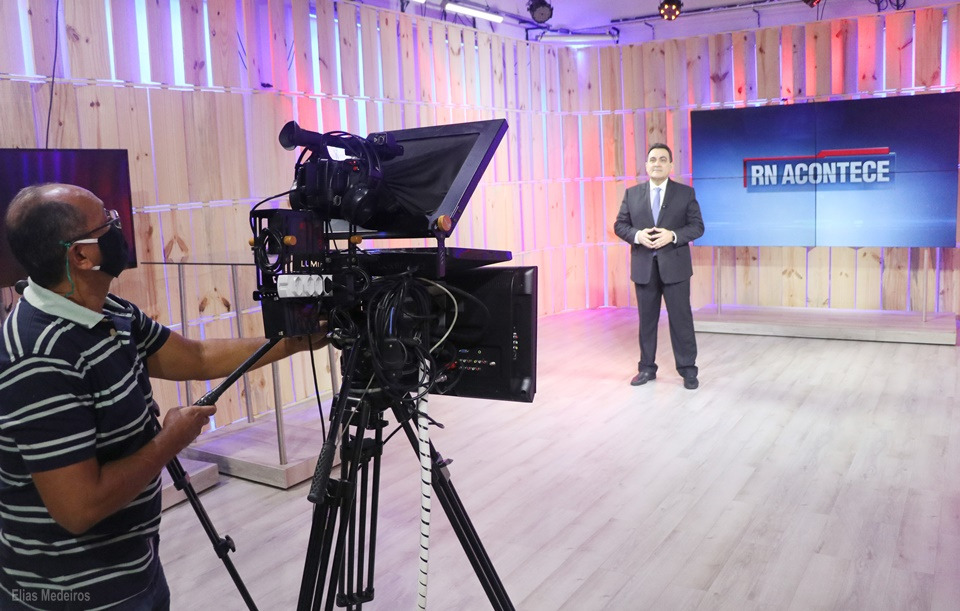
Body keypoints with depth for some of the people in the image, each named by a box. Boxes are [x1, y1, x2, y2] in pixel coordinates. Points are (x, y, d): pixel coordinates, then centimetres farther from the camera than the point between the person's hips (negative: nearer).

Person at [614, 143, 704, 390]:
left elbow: (697, 226, -1)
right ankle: (647, 368, 19)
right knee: (647, 319, 9)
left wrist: (672, 235, -18)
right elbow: (620, 225, 6)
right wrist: (638, 235, -14)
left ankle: (688, 369, 11)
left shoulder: (686, 193, 2)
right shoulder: (632, 193, 7)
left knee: (681, 319, 1)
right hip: (644, 266, 2)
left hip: (675, 266, -2)